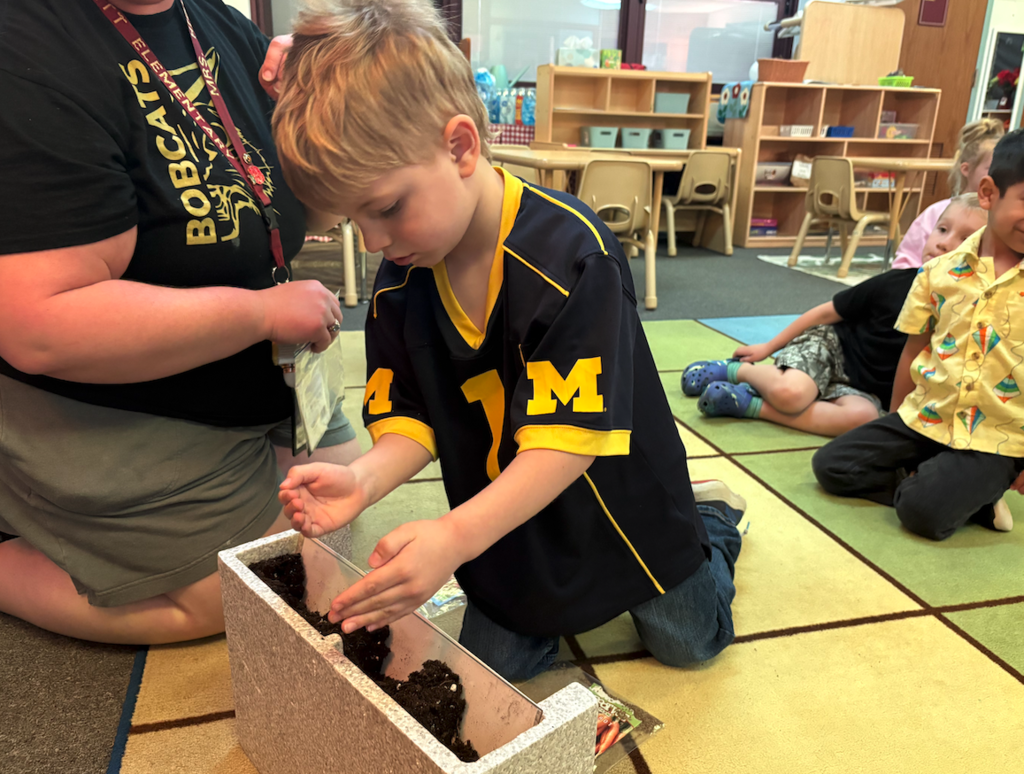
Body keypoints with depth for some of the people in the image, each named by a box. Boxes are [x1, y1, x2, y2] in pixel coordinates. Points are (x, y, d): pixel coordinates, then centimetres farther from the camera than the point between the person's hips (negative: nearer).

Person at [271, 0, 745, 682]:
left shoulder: (571, 254, -32)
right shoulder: (401, 279, -12)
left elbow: (570, 438, -35)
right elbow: (413, 418, -9)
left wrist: (456, 536, -47)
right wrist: (364, 479, -31)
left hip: (621, 504, -4)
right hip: (511, 529, 5)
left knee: (688, 641, 17)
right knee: (492, 665, 11)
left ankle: (712, 519, 45)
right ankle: (556, 607, 39)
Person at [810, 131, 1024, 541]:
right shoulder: (941, 271, 0)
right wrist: (896, 428, 11)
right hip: (923, 418, 5)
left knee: (923, 510, -26)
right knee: (832, 465, -6)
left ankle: (977, 490, 7)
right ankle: (973, 497, 0)